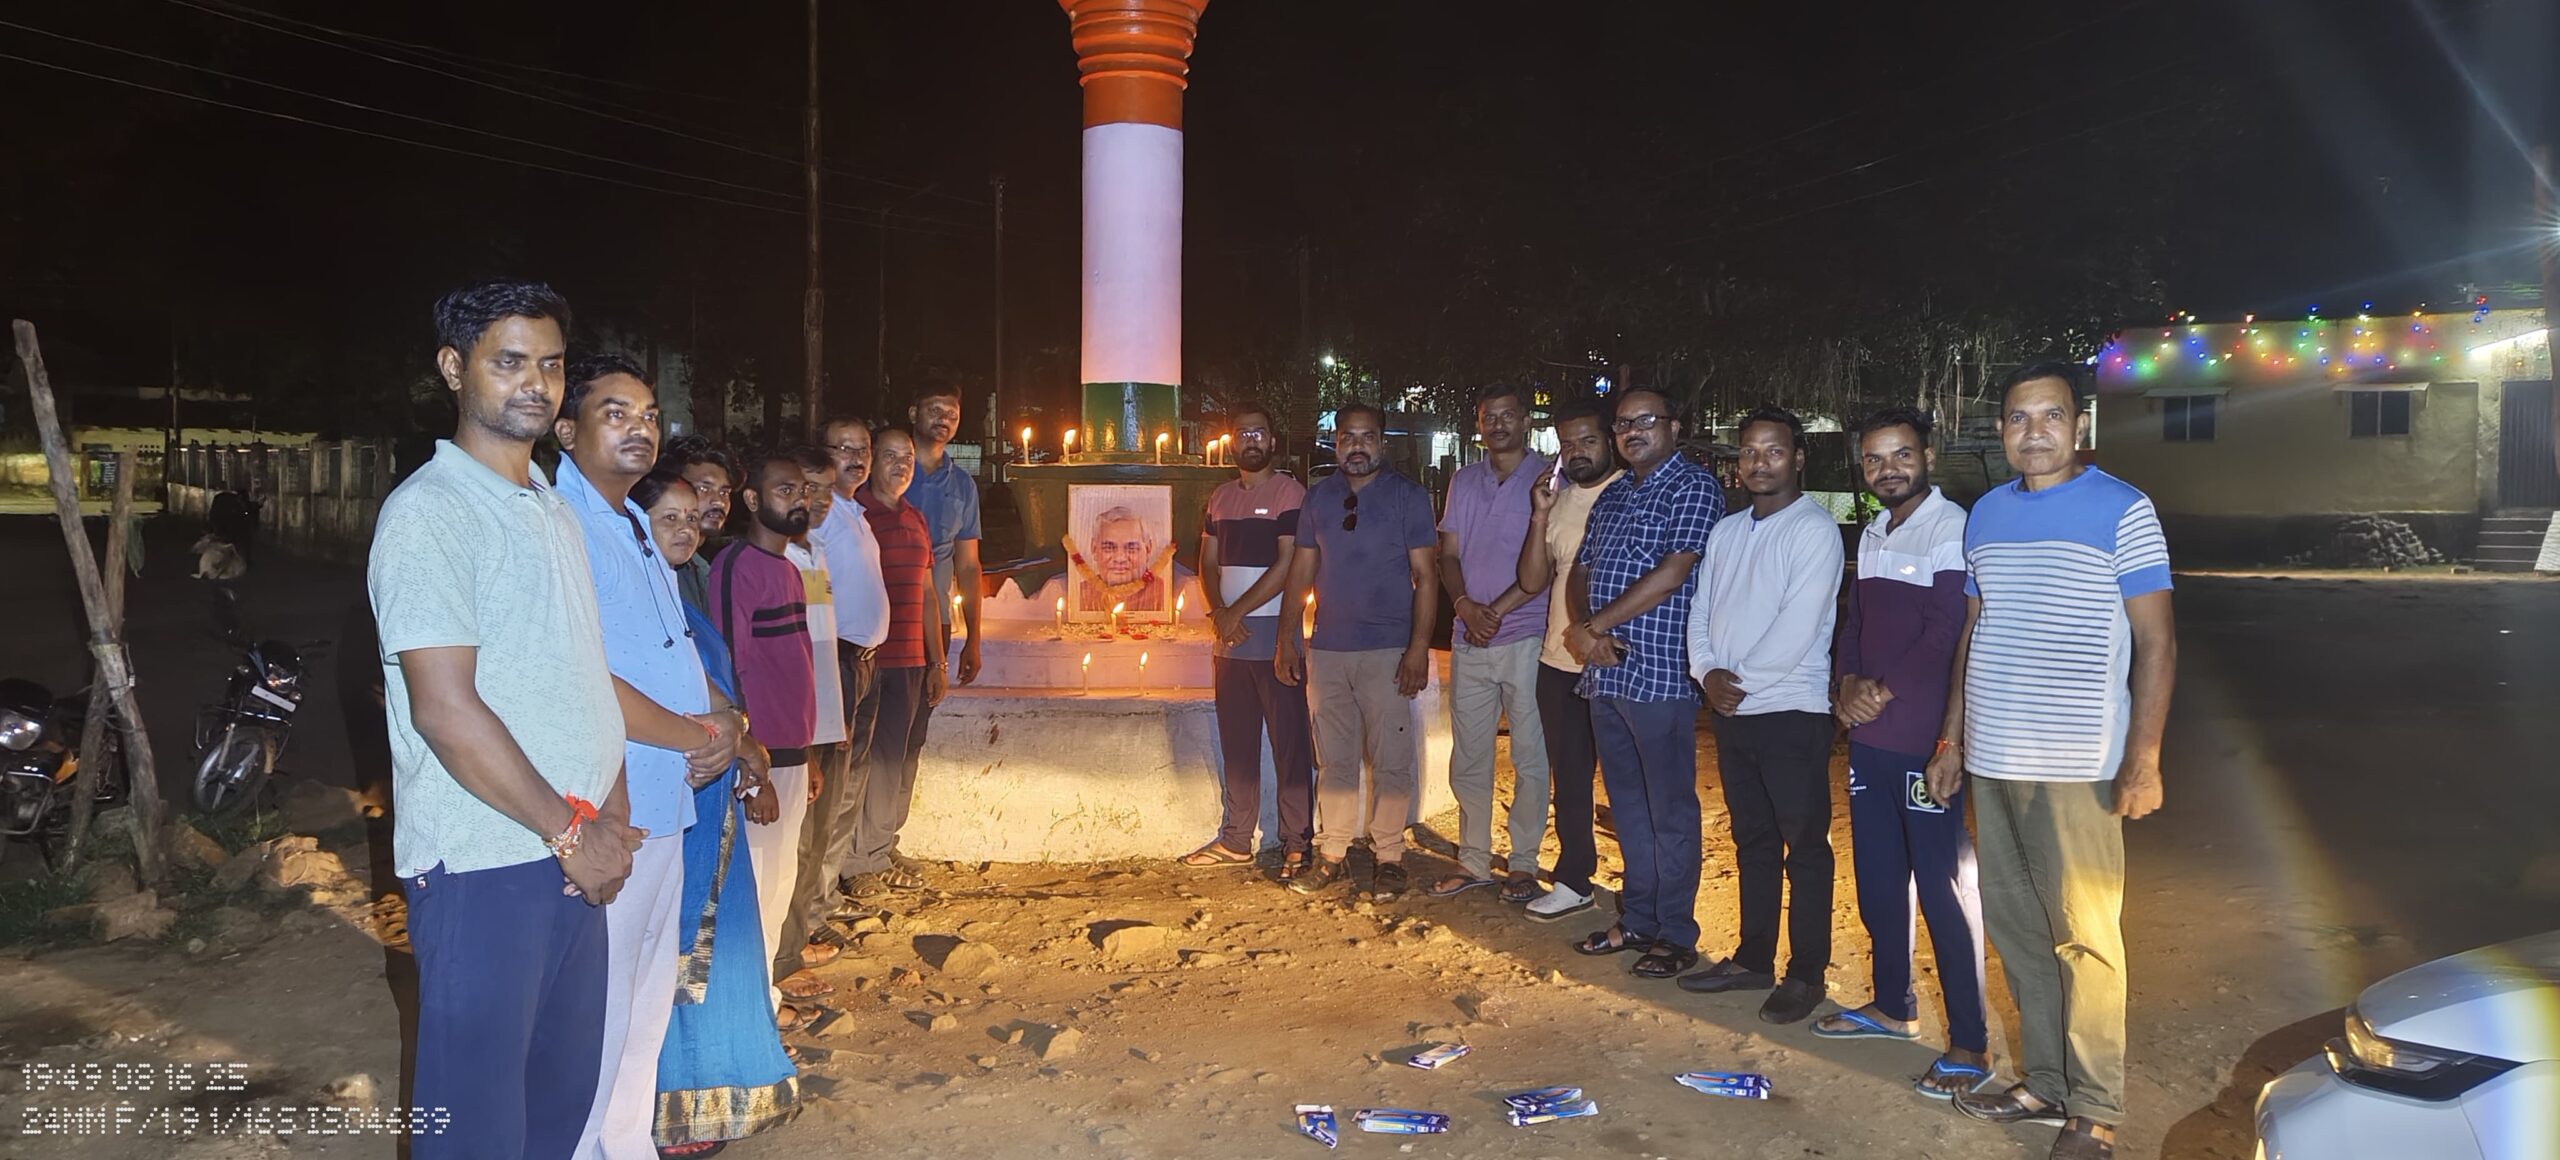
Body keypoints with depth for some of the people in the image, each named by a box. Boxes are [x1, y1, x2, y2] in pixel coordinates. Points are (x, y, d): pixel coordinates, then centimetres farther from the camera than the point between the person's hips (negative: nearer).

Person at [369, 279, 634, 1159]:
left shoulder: (552, 509, 15)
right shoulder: (429, 511, -12)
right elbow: (446, 710, -19)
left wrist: (611, 810, 3)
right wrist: (570, 831, -14)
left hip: (575, 855, 8)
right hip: (481, 864, -8)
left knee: (565, 1090, 17)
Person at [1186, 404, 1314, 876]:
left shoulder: (1289, 492, -5)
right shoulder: (1221, 496, 15)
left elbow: (1286, 566, -12)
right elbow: (1208, 562, 13)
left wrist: (1238, 612, -12)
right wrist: (1219, 613, -4)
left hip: (1274, 636, -6)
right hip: (1228, 637, 6)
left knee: (1289, 742, -3)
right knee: (1236, 743, 11)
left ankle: (1296, 844, 2)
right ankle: (1235, 841, 20)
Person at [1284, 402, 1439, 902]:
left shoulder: (1408, 495, -2)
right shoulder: (1318, 496, 9)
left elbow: (1425, 574, -5)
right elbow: (1302, 569, 13)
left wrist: (1419, 647, -13)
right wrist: (1287, 639, 7)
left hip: (1388, 650, -3)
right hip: (1327, 649, 4)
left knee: (1390, 760, 0)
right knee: (1333, 759, 8)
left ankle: (1389, 857, 9)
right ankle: (1332, 856, 16)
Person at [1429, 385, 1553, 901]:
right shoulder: (1463, 481, 13)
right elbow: (1449, 555, 10)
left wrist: (1497, 609, -15)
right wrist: (1465, 605, -9)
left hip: (1527, 639, -5)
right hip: (1469, 640, 5)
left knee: (1530, 757, 2)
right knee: (1468, 758, 9)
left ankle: (1523, 864, 12)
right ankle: (1474, 861, 19)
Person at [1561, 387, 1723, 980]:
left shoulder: (1694, 487, -6)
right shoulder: (1611, 497, 17)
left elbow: (1672, 574, -17)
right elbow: (1580, 573, 16)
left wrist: (1594, 626, -13)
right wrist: (1586, 629, -6)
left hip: (1660, 672, -7)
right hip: (1605, 671, 8)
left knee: (1669, 812, 1)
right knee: (1627, 805, 15)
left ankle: (1675, 935, 11)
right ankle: (1637, 921, 26)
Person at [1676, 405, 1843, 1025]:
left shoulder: (1815, 529, -9)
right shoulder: (1725, 533, 13)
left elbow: (1798, 626, -17)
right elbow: (1700, 613, 12)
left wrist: (1742, 680, -11)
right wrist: (1708, 672, -5)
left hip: (1792, 710, -7)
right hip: (1731, 711, 7)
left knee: (1804, 845, 2)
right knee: (1752, 840, 15)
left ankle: (1806, 974, 10)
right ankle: (1753, 959, 25)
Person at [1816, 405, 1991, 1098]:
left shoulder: (1951, 529, -12)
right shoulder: (1872, 535, 15)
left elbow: (1946, 632, -17)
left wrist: (1885, 691, -12)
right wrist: (1849, 683, 1)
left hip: (1924, 737, -8)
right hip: (1868, 735, 8)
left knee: (1944, 885, -3)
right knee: (1878, 876, 16)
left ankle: (1970, 1042, 5)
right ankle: (1893, 1005, 32)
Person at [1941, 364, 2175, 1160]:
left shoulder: (2122, 511, -5)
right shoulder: (1986, 514, 11)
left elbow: (2156, 642, -7)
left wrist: (2143, 760, -13)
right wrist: (1952, 740, 14)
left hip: (2074, 767, -6)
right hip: (1990, 762, 6)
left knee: (2083, 938, 0)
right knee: (2016, 929, 11)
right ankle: (2046, 1084, 24)